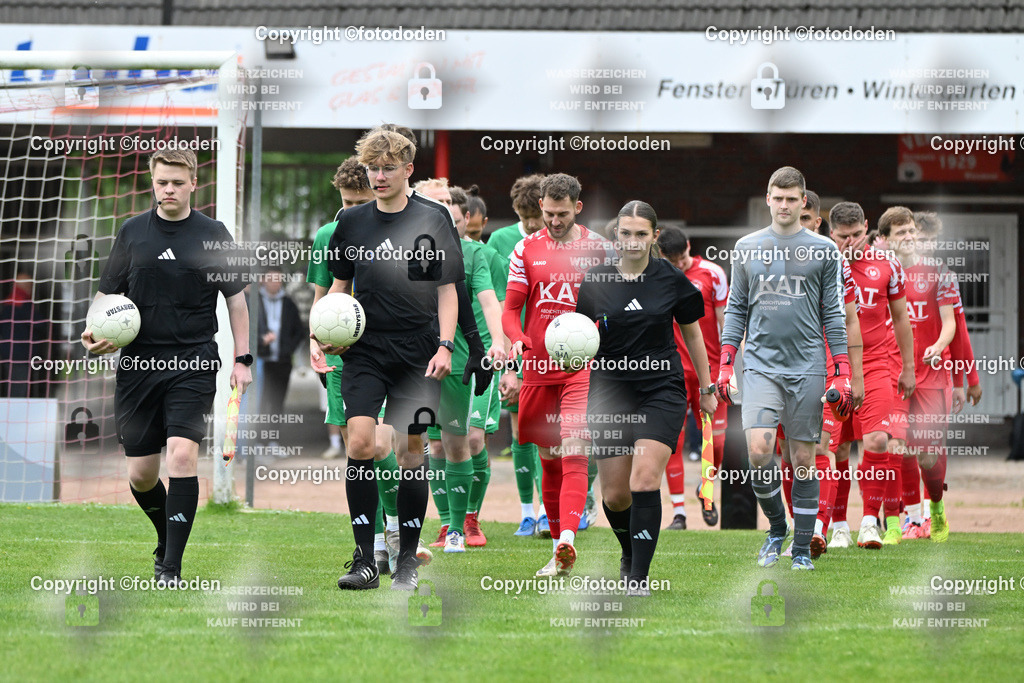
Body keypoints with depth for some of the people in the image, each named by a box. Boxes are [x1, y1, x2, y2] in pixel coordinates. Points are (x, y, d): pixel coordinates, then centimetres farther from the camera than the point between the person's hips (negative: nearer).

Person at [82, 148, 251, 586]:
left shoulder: (213, 234, 3)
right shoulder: (132, 232, 7)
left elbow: (235, 298, 10)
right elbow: (108, 292, 13)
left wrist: (242, 359, 4)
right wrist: (95, 332, -7)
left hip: (194, 364, -2)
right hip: (138, 365, 2)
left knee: (181, 454, -19)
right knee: (141, 475, 4)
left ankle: (172, 567, -16)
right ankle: (167, 539, 34)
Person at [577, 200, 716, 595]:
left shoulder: (672, 280, -2)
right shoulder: (595, 280, -1)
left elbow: (692, 333, 11)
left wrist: (706, 388, 16)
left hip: (661, 389, -2)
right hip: (610, 390, 2)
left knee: (645, 479, -19)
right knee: (615, 494, 4)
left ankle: (639, 578, -16)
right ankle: (630, 553, 35)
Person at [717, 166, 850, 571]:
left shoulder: (823, 250, 5)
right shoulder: (747, 248, 10)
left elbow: (834, 314, 7)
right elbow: (736, 308, 14)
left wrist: (841, 372, 0)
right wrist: (725, 364, 6)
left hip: (807, 368, -1)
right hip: (760, 365, 1)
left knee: (804, 459, 1)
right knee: (758, 451, -14)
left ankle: (802, 548, 10)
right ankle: (776, 527, 8)